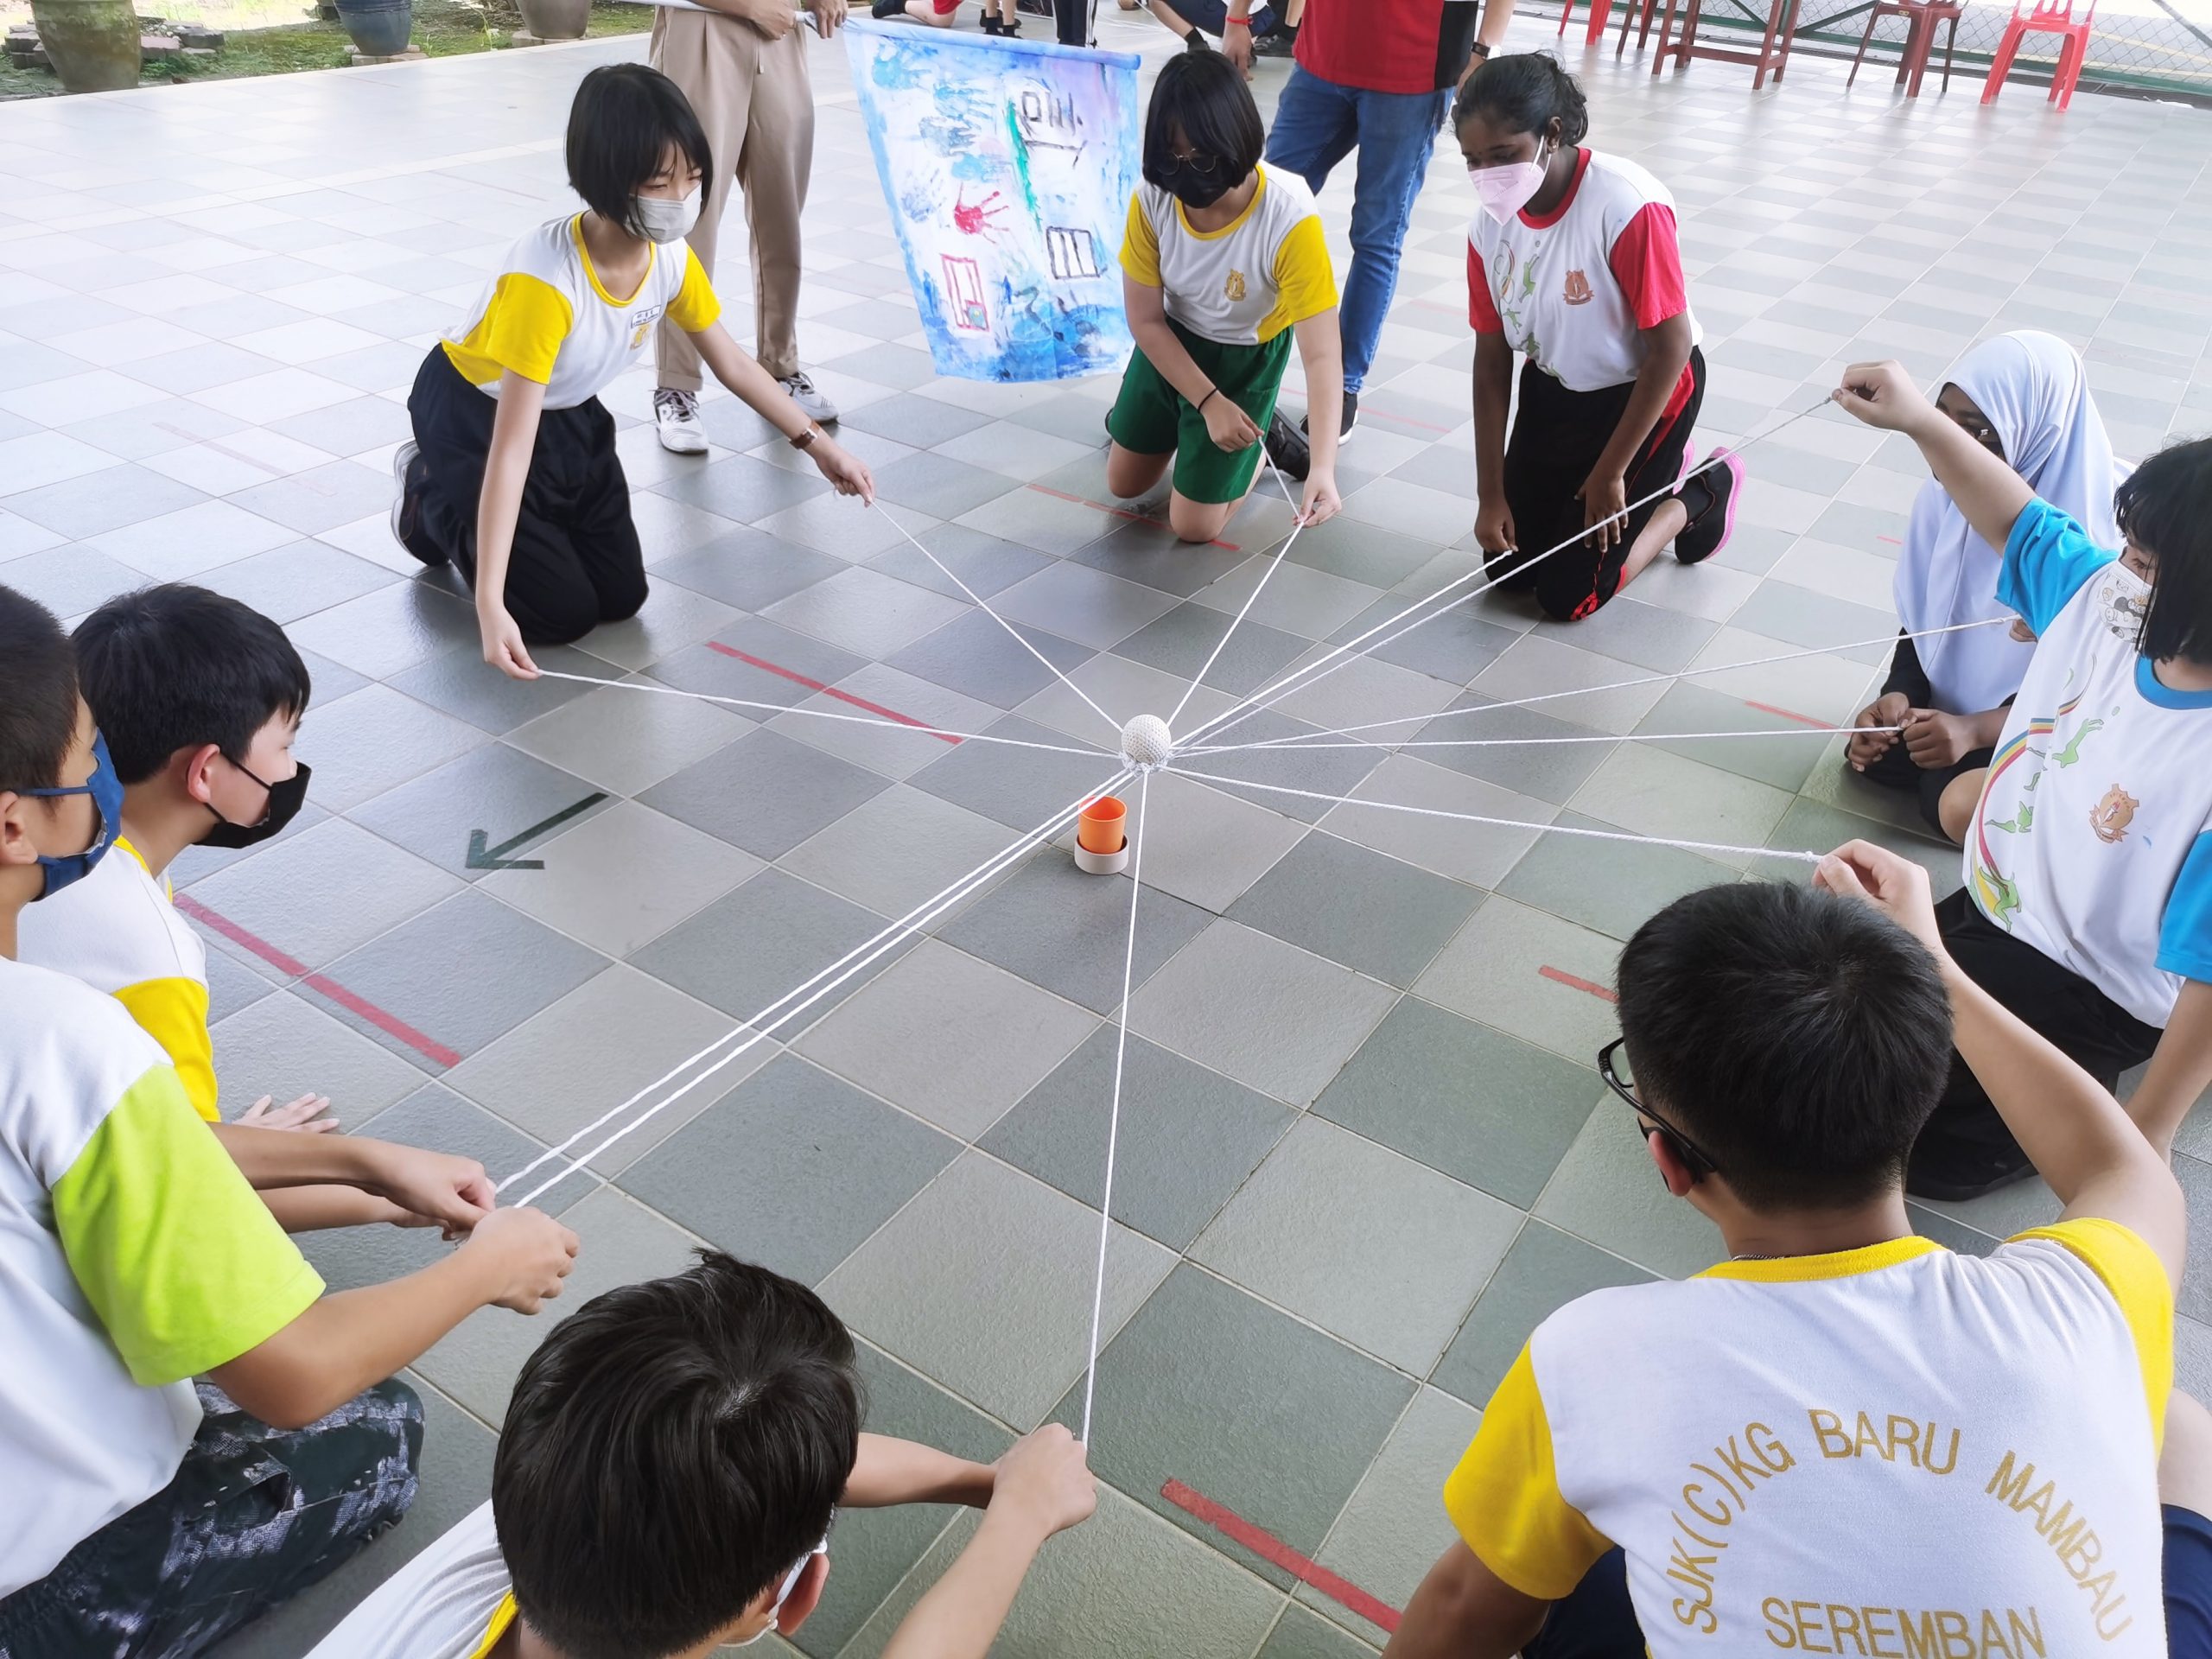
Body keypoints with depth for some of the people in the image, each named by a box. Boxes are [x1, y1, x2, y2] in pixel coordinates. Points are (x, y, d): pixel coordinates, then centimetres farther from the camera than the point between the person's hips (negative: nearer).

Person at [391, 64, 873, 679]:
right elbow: (512, 447, -41)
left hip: (571, 416, 6)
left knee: (623, 596, 2)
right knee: (565, 612, -7)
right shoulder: (544, 279, -38)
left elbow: (732, 362, 2)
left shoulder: (671, 258, -18)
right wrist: (489, 604, -45)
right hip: (473, 415, -6)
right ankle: (433, 499, 17)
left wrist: (816, 443, -1)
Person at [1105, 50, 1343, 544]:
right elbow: (1145, 319, -13)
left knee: (1194, 526, -1)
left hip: (1245, 358, -4)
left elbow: (1322, 354, -37)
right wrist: (1208, 402, -20)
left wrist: (1323, 466, -48)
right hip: (1169, 342, 4)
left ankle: (1264, 437, 22)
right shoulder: (1152, 199, -24)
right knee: (1125, 484, 18)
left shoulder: (1290, 219, -36)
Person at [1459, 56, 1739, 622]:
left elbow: (1671, 349, -24)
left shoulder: (1628, 207, -31)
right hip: (1553, 391, 6)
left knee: (1568, 597, -7)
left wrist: (1609, 475, -19)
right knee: (1509, 569, 8)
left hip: (1645, 393, -6)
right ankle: (1647, 473, 28)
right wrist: (1491, 492, -7)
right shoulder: (1491, 224, -13)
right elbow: (1492, 358, -5)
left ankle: (1700, 496, 17)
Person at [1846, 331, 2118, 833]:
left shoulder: (2095, 520, -28)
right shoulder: (1946, 490, -13)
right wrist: (1900, 694, -18)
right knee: (1875, 757, -13)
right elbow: (1918, 613, 0)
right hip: (1954, 694, 5)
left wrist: (1976, 729, -32)